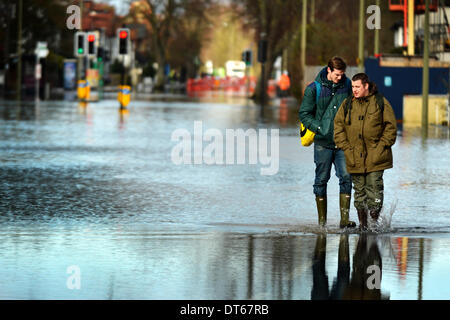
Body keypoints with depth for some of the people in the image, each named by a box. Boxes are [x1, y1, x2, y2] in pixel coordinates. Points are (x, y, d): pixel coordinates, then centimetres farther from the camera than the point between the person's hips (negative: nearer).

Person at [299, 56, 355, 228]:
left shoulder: (347, 86, 5)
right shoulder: (314, 89, -4)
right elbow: (304, 114, -2)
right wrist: (320, 129, -11)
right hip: (323, 143, -2)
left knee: (346, 177, -9)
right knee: (321, 180, 4)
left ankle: (344, 218, -8)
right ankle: (322, 221, 11)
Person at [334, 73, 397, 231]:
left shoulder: (381, 103, 0)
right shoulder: (347, 104, 8)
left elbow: (390, 126, 2)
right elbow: (338, 125, 11)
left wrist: (382, 145, -6)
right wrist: (345, 146, 1)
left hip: (376, 157, -3)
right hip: (354, 157, 3)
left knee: (374, 187, -8)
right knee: (359, 190, 5)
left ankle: (375, 221, -3)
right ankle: (362, 223, 12)